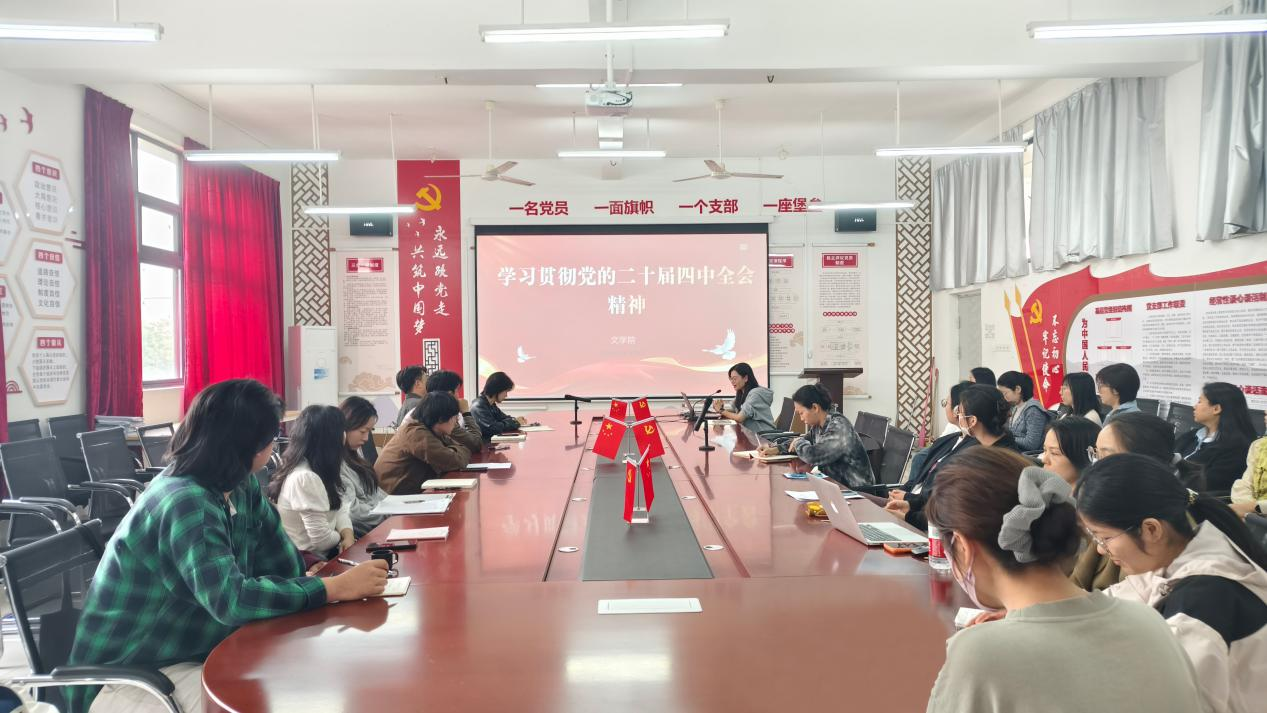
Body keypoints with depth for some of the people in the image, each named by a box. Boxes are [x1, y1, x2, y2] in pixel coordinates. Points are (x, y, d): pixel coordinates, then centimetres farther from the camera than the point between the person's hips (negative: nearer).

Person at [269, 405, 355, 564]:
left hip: (322, 553, 9)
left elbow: (338, 504, 8)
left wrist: (348, 534, -10)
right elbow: (321, 539, -25)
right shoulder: (305, 478, -25)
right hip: (308, 560, -9)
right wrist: (342, 538, -5)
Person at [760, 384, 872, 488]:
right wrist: (776, 449, 7)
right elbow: (806, 440, 21)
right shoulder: (818, 426, 3)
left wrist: (798, 442, -8)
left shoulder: (839, 427, -22)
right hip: (835, 483, 7)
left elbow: (812, 456, -28)